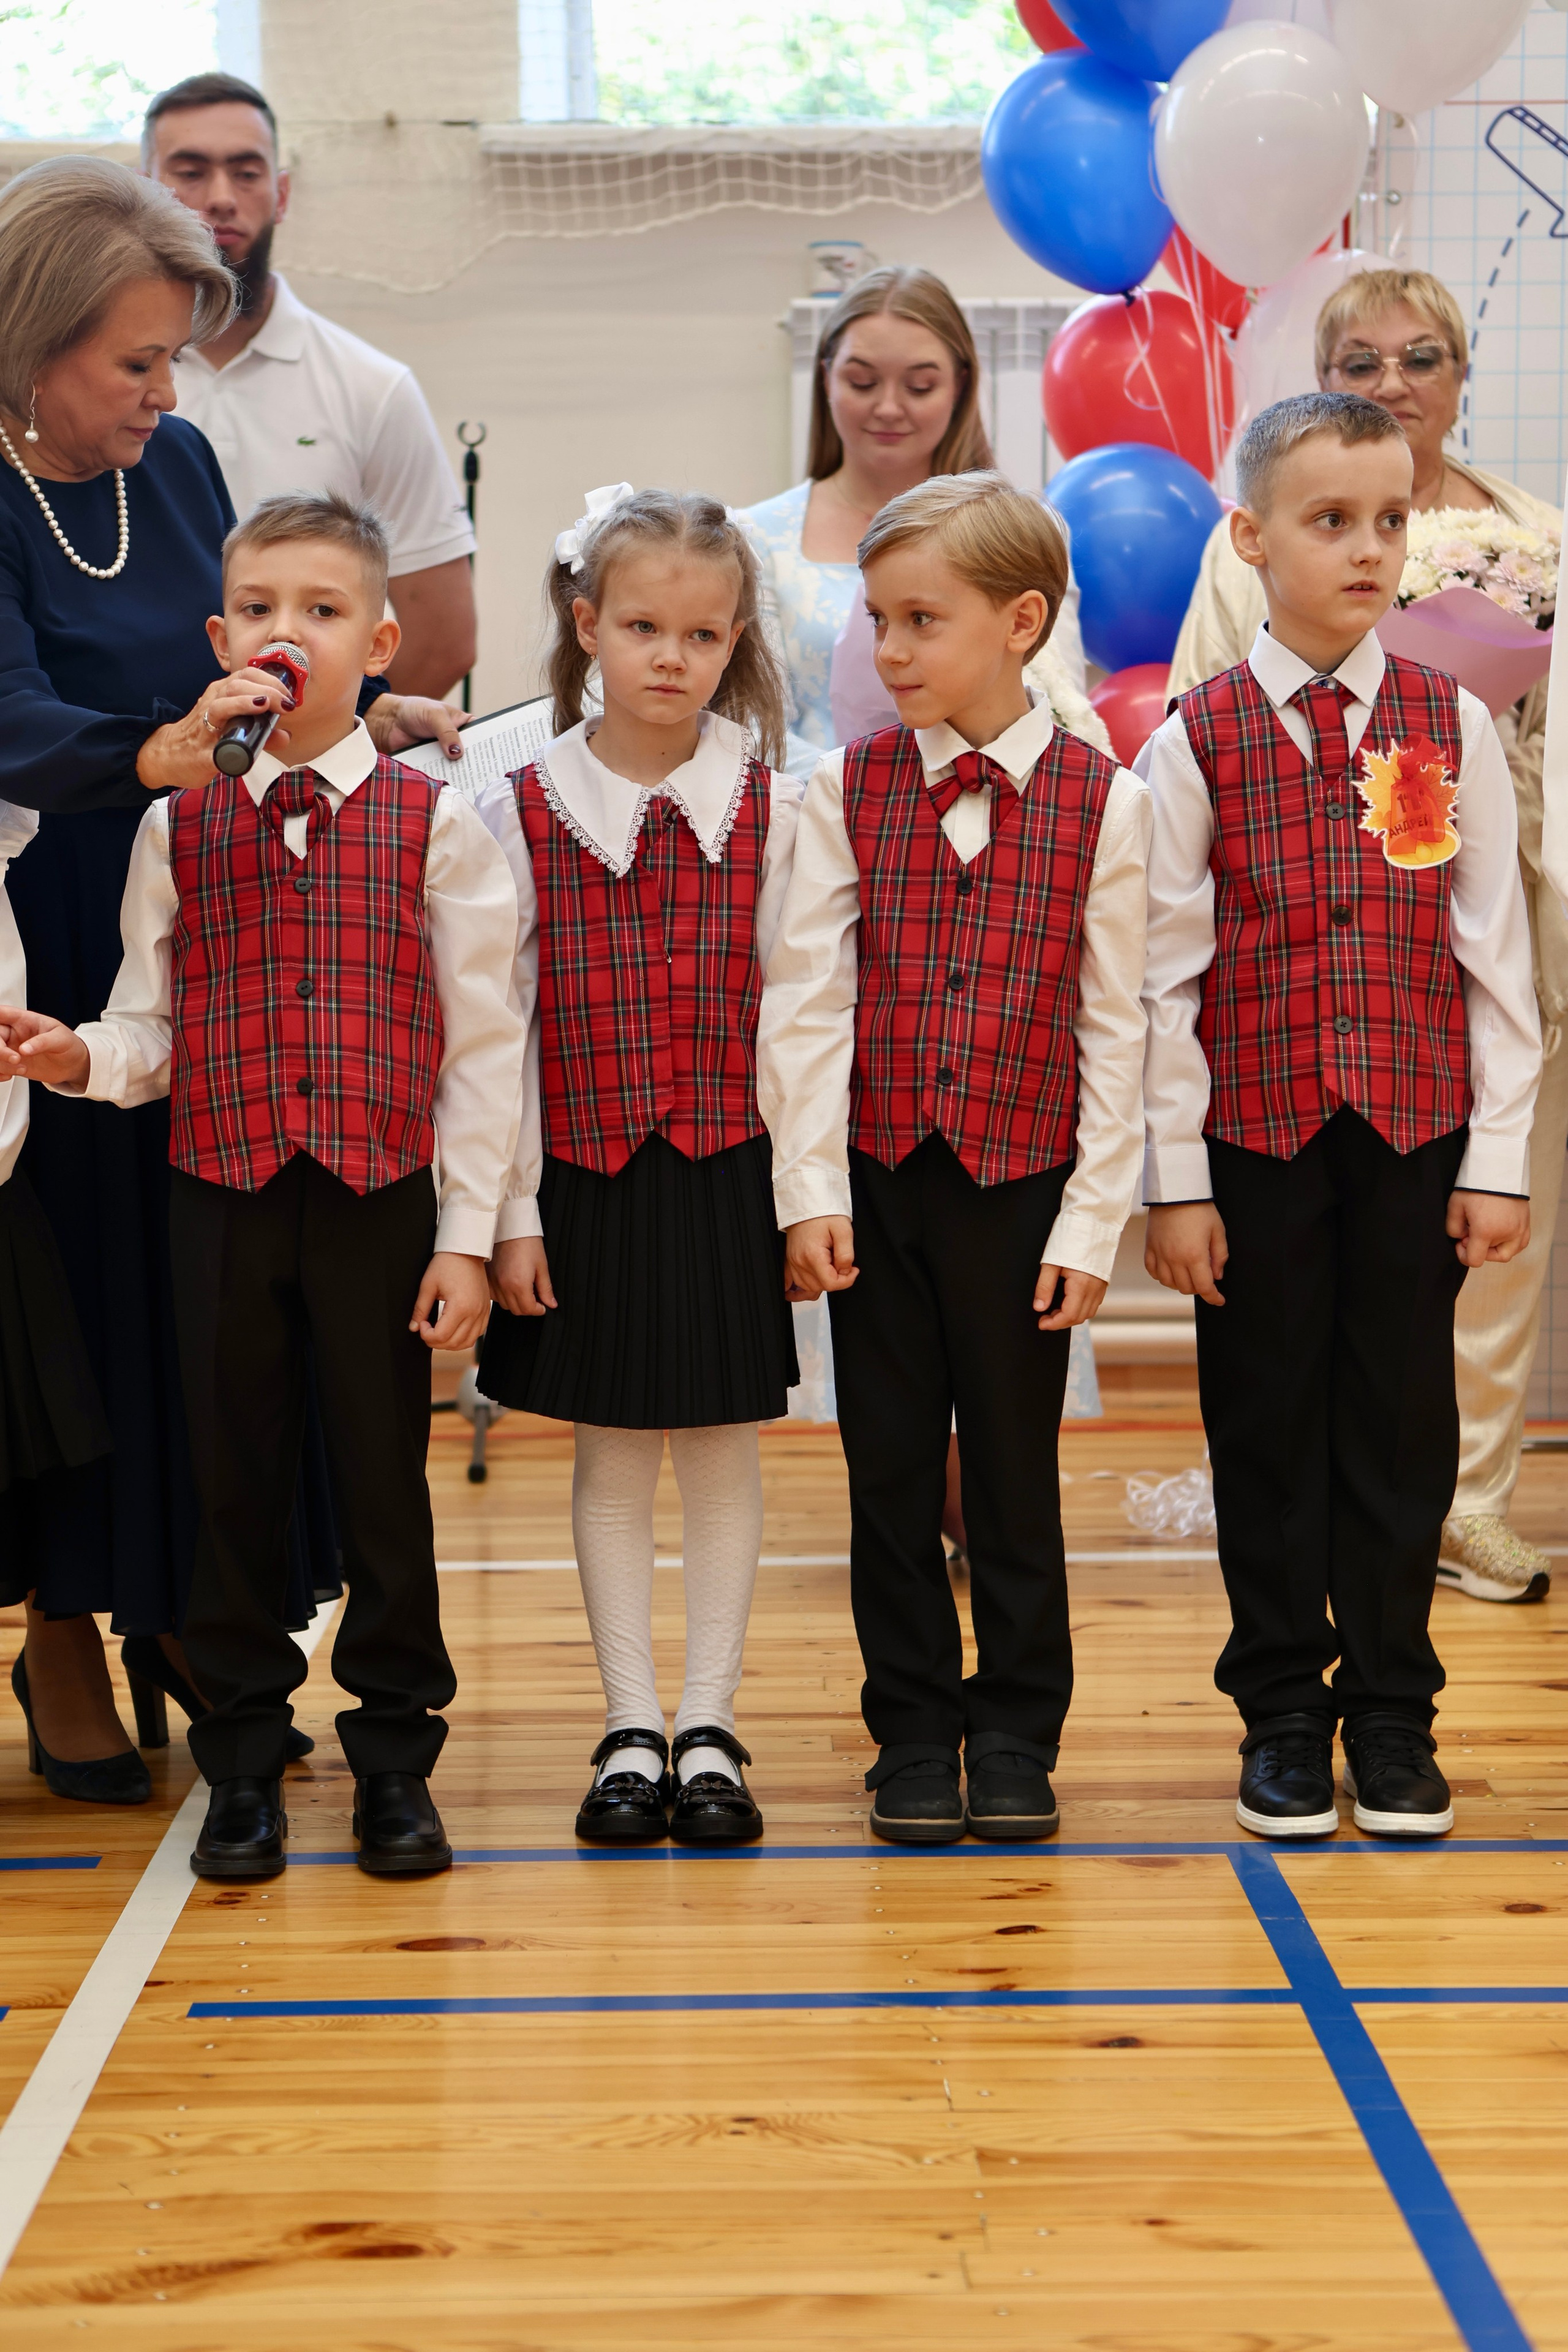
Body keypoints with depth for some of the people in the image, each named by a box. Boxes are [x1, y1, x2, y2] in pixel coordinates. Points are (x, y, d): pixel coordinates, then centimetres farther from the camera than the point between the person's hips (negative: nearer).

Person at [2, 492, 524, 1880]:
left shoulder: (434, 822, -2)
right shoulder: (177, 828, 5)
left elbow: (483, 1045, -2)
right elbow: (153, 1030, 6)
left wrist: (467, 1235, -6)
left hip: (381, 1200, -2)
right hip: (223, 1193, 2)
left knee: (384, 1477, 6)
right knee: (236, 1476, 9)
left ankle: (394, 1753, 21)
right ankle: (243, 1758, 22)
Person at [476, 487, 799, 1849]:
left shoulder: (771, 807, -1)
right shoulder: (522, 810, -2)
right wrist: (511, 1212, -4)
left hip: (732, 1172, 0)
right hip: (586, 1176, 0)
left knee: (724, 1449, 7)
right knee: (612, 1454, 8)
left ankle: (710, 1728, 18)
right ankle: (632, 1732, 18)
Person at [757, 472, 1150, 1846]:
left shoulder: (1102, 801, -4)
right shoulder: (847, 789, 0)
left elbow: (1115, 1025, -3)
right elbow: (806, 999, -1)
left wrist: (1094, 1218, -5)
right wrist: (810, 1192, -6)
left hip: (1021, 1181, -1)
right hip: (877, 1178, 2)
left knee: (1015, 1469, 8)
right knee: (891, 1465, 8)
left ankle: (1016, 1734, 23)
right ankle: (915, 1735, 22)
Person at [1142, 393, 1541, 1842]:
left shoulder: (1453, 727, 2)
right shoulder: (1197, 742, -3)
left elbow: (1496, 954, 2)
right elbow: (1167, 976, -3)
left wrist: (1499, 1159, -1)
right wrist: (1177, 1180, -4)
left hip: (1416, 1130, 1)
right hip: (1254, 1134, -1)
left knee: (1404, 1416, 7)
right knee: (1267, 1421, 7)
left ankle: (1392, 1708, 21)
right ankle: (1281, 1711, 20)